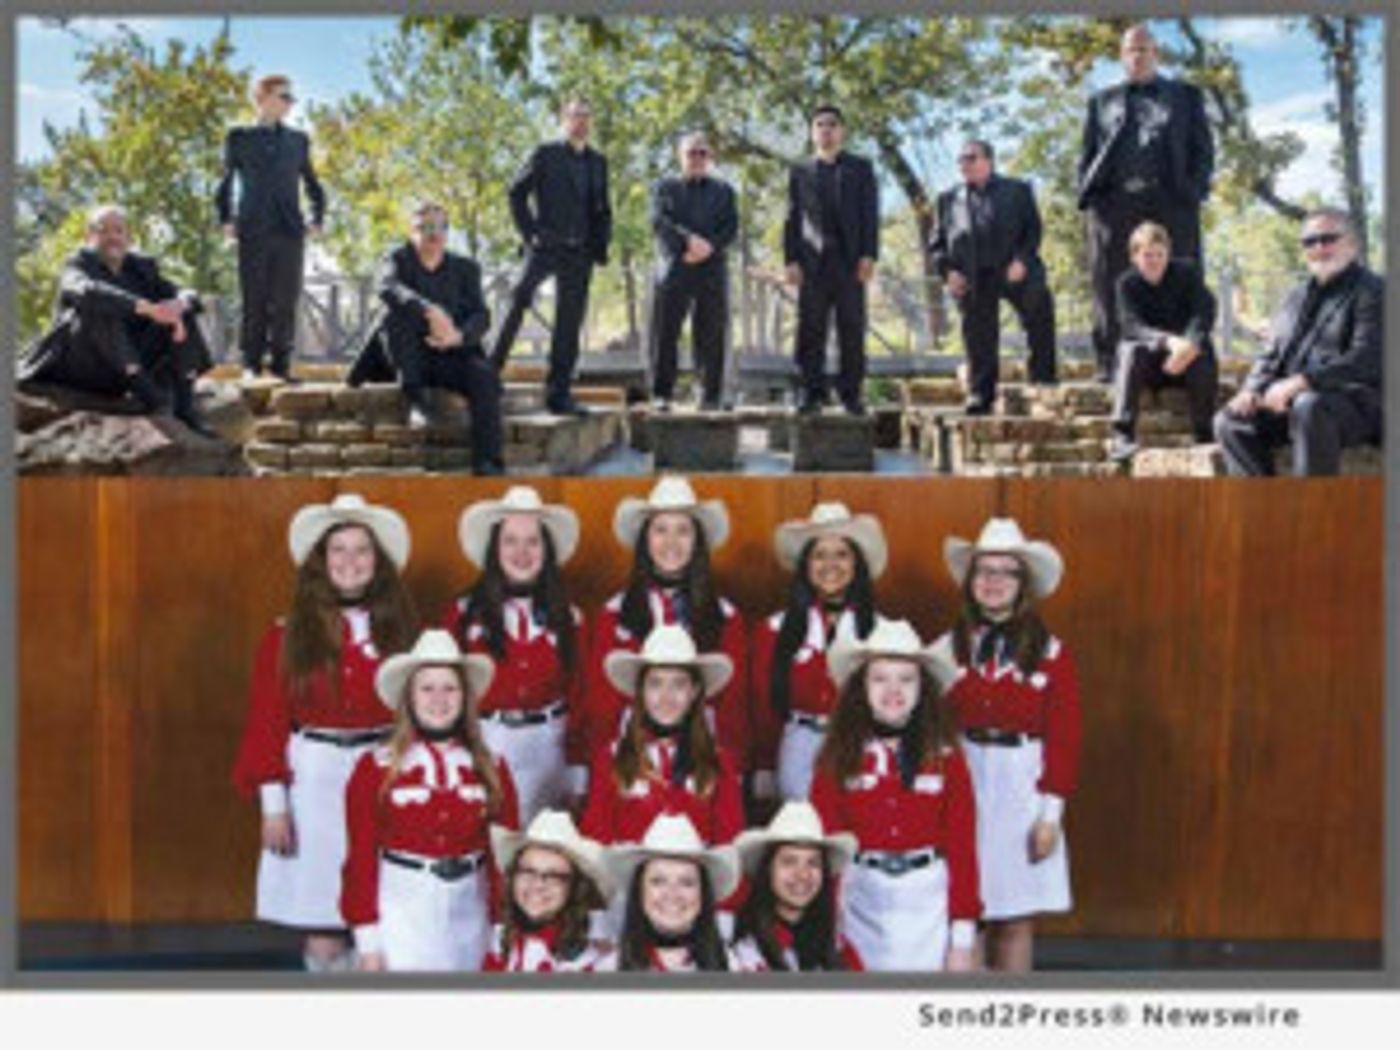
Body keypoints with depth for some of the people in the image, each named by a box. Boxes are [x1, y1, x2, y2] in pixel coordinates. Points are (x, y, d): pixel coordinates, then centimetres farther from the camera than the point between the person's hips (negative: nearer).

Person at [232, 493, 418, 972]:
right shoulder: (288, 635, 1)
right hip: (315, 779, -1)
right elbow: (266, 721, 1)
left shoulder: (399, 629, 7)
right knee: (323, 934, -1)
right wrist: (273, 805, -4)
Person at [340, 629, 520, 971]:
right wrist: (368, 941, -5)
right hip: (401, 915, -2)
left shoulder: (492, 770, 6)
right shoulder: (375, 769, -1)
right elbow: (361, 858, -2)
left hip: (469, 917, 3)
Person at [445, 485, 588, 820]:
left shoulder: (568, 619, 7)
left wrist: (577, 778, 7)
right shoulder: (464, 612, 2)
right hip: (481, 750, -1)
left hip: (547, 753, 2)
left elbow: (577, 698, 9)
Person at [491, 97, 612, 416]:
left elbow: (603, 210, 21)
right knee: (520, 300, -22)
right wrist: (529, 232, -7)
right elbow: (517, 192, 3)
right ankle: (492, 369, -14)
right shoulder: (545, 154, 5)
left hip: (579, 253, 4)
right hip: (546, 246, -4)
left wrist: (601, 245, 7)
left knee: (569, 324, 2)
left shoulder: (598, 162, 18)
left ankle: (559, 395, 5)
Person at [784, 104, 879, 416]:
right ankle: (812, 393, 0)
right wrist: (791, 260, -1)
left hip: (850, 260, -1)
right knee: (811, 330, -3)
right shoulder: (800, 172, 17)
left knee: (852, 329, -2)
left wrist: (869, 255, -7)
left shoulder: (860, 168, 14)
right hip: (813, 261, 1)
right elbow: (792, 218, 10)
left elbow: (870, 214, 6)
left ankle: (851, 393, 1)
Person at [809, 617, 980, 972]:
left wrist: (963, 937, -1)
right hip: (863, 900, 0)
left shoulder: (945, 758, 0)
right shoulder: (839, 759, 0)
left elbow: (962, 847, 1)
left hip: (929, 903, 0)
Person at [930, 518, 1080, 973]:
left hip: (1022, 790, 0)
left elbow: (1063, 738, 1)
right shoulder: (948, 648, 4)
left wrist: (1051, 812, -4)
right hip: (961, 785, 1)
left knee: (1015, 919, 5)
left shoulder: (1051, 653, 2)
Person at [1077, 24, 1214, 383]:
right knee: (1113, 289, -4)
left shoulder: (1185, 96, 20)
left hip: (1170, 203, -1)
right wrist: (1089, 195, 1)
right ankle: (1111, 364, -4)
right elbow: (1086, 154, 18)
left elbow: (1203, 150, 12)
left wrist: (1194, 191, -3)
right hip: (1114, 202, 1)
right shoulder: (1101, 101, 23)